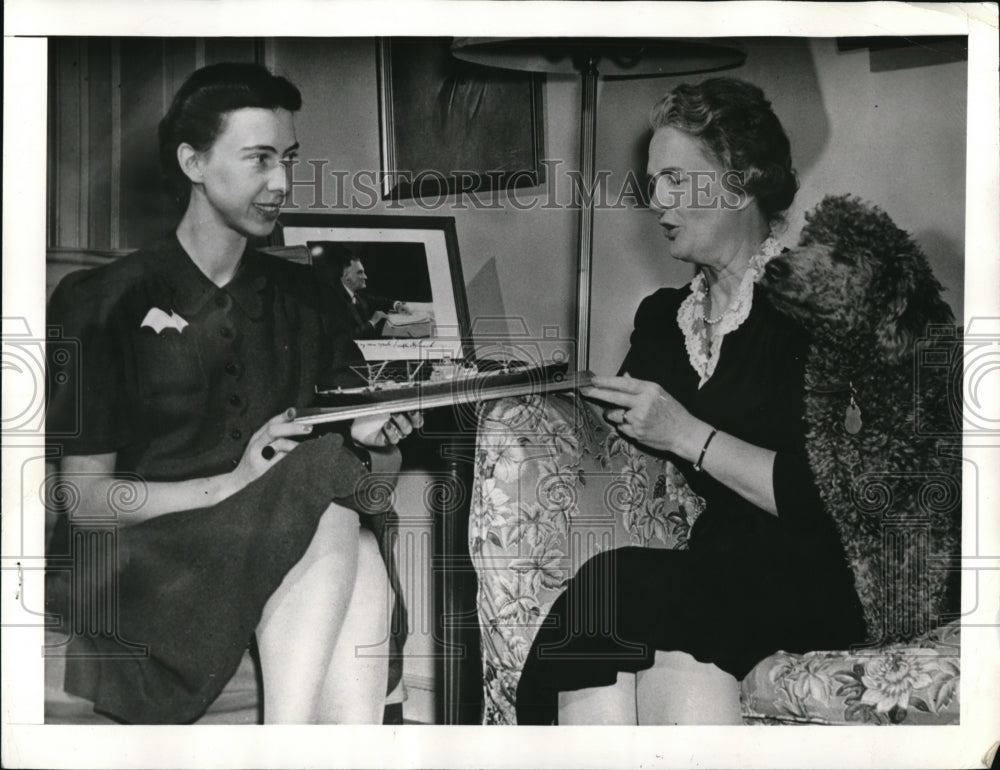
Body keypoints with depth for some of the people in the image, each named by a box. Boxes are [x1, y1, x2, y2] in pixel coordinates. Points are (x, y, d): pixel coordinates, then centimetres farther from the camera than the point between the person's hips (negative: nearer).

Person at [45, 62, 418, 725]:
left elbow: (370, 464, 17)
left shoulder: (299, 296, 15)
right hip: (148, 565, -4)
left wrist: (378, 440, -8)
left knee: (361, 569, -30)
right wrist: (234, 483, -16)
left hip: (280, 558, 4)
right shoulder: (105, 303, 1)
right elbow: (84, 499, -4)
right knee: (332, 511, -30)